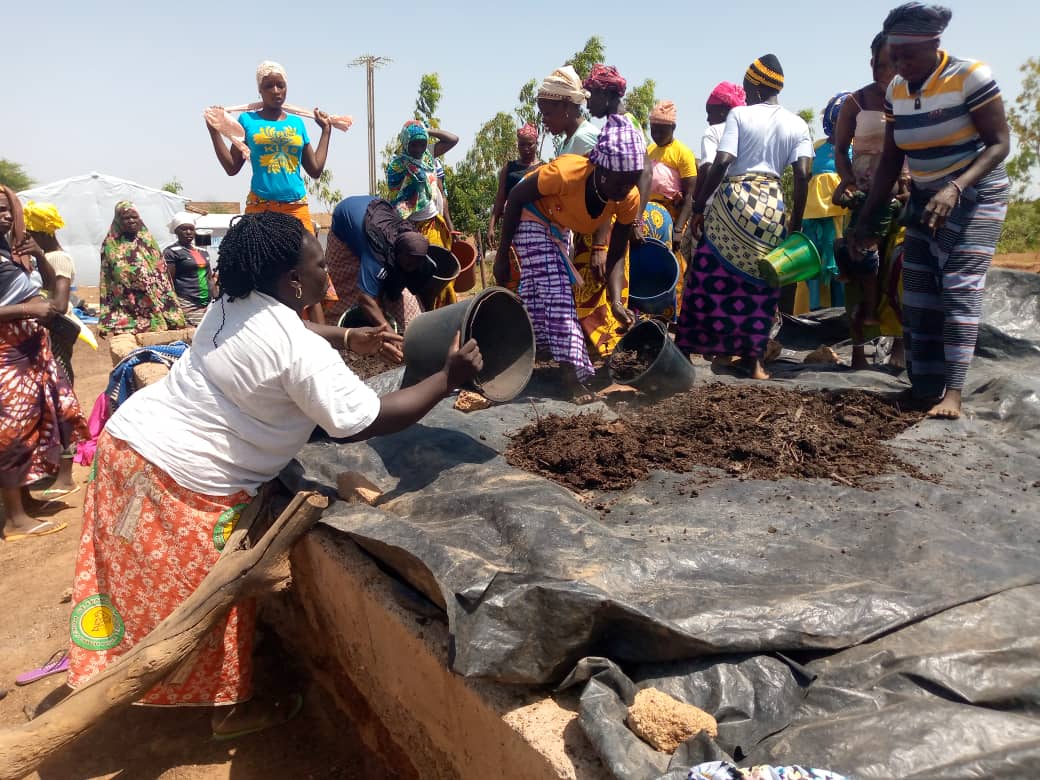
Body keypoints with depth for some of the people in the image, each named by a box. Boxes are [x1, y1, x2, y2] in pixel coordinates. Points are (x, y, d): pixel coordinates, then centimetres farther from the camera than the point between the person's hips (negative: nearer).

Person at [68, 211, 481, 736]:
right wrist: (448, 379, -18)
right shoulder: (304, 351, -24)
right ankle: (232, 707, 30)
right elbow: (366, 421, -24)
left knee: (145, 585, 26)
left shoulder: (232, 305, 3)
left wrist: (349, 341, 17)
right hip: (181, 479, -8)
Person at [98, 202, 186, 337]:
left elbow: (162, 273, 8)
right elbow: (106, 279, 4)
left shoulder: (148, 241, 10)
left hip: (154, 306, 2)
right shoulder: (110, 245, 4)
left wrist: (169, 308, 2)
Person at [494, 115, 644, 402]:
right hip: (530, 214, -5)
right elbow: (515, 198, -24)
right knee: (555, 288, -17)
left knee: (538, 288, 17)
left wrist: (616, 302, -33)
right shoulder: (565, 173, -40)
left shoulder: (629, 199, -26)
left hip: (559, 223, 6)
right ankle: (572, 370, -17)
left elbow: (616, 256, -17)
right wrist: (502, 254, -19)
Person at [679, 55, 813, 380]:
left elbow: (721, 162, -9)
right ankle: (754, 359, 10)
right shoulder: (797, 125, 10)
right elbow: (802, 174, 0)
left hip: (734, 198, -3)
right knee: (760, 284, 8)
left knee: (708, 278, 4)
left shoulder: (739, 114, 2)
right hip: (773, 205, 3)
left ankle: (685, 348, 8)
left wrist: (699, 206, -4)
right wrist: (796, 221, 6)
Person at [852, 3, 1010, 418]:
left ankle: (952, 393, -15)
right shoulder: (896, 90, 1)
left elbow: (1000, 143, -16)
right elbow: (890, 160, 6)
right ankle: (925, 387, 8)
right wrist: (866, 218, 2)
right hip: (925, 197, 6)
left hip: (975, 194, -6)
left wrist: (955, 189, -32)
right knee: (917, 291, 2)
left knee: (959, 288, -15)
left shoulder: (970, 76, -16)